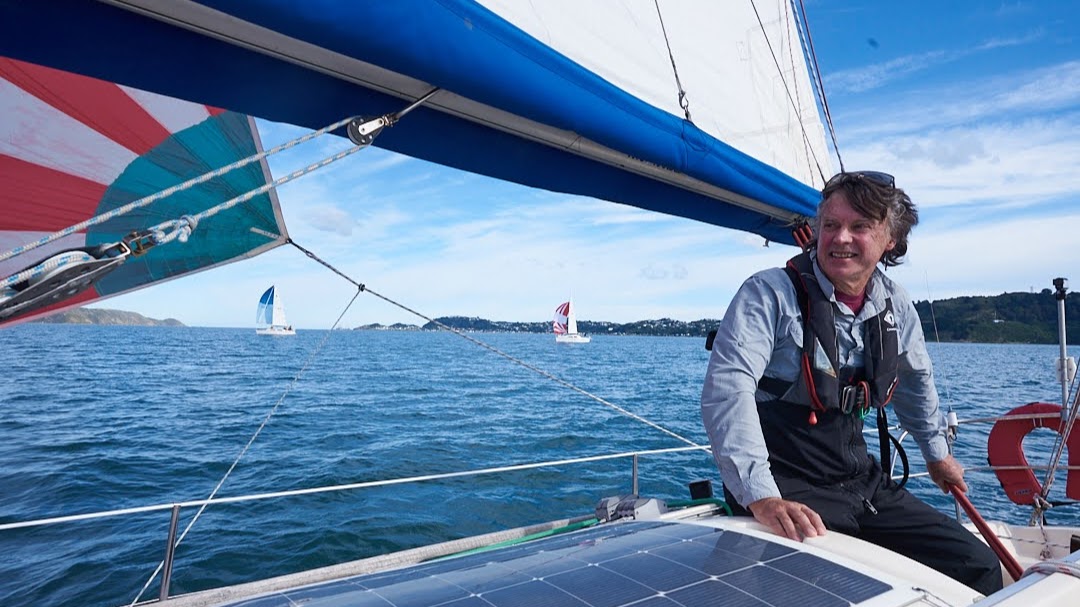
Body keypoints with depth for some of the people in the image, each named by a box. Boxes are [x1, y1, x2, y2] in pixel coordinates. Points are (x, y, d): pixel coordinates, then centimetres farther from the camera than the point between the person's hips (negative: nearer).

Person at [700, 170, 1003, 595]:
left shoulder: (896, 306, 5)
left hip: (862, 481, 7)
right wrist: (762, 497, -38)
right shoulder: (770, 293, -16)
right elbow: (727, 388, -28)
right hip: (788, 491, -6)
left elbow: (916, 379, 26)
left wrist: (937, 452, 35)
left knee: (978, 567, 5)